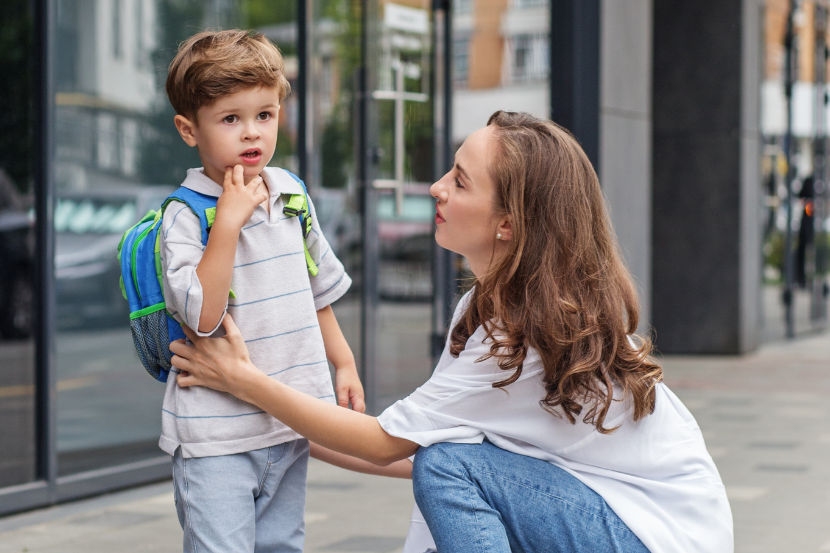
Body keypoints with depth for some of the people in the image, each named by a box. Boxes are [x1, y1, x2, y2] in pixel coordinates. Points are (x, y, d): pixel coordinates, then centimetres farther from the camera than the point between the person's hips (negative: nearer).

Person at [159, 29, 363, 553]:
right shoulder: (184, 218, -13)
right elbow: (202, 317, -24)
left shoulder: (292, 194, 7)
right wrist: (229, 221, -25)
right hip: (216, 435, -6)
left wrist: (344, 363, 19)